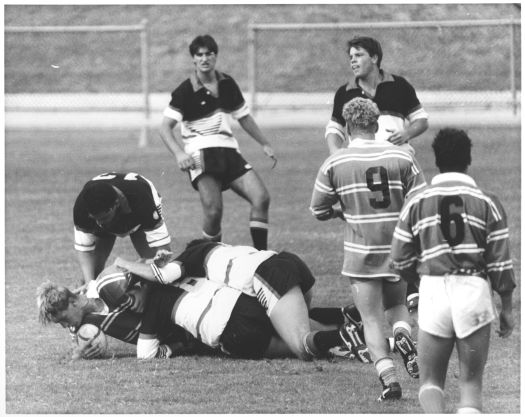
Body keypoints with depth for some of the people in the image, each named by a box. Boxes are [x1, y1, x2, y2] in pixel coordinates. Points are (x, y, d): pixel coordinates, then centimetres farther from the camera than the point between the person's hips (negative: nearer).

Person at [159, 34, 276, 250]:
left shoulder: (227, 84, 11)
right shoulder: (186, 91, -5)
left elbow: (243, 117, 26)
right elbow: (165, 127, -11)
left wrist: (265, 144, 21)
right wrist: (179, 153, -27)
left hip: (229, 150, 5)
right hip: (201, 154, -5)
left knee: (261, 198, -10)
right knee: (214, 212, -21)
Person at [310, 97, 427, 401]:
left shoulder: (334, 164, -5)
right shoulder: (402, 157, -3)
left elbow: (319, 211, 4)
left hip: (361, 255, -2)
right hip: (399, 251, 2)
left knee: (372, 321, 6)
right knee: (397, 305, 23)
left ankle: (389, 378, -9)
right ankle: (404, 335, -9)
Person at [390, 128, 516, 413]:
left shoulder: (417, 203, 6)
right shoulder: (487, 203, 2)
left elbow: (400, 260, 8)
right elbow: (500, 263, 0)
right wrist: (507, 309, 9)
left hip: (433, 293, 1)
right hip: (475, 293, -1)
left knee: (431, 380, 12)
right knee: (471, 383, 7)